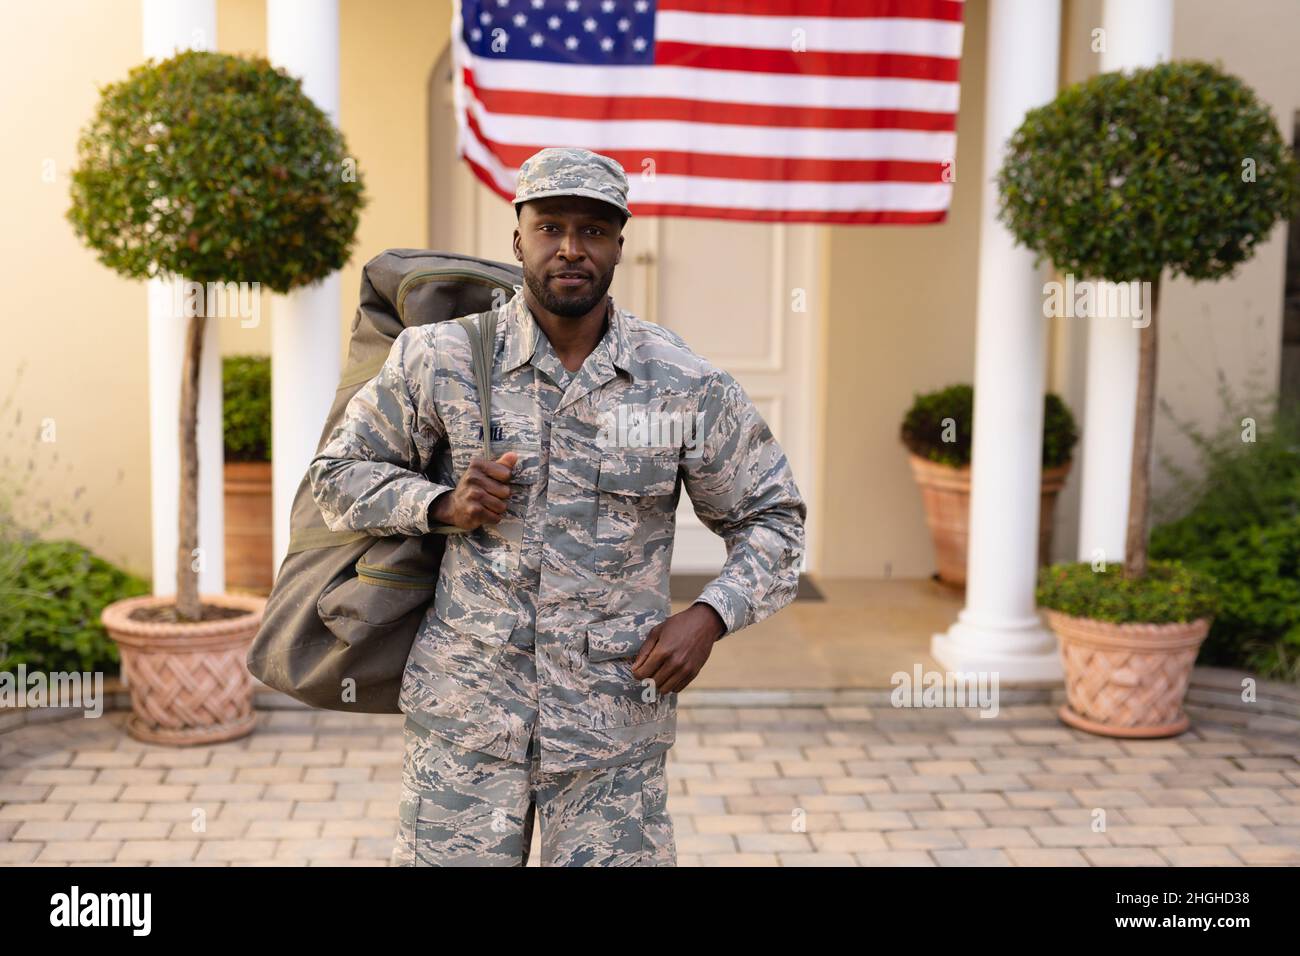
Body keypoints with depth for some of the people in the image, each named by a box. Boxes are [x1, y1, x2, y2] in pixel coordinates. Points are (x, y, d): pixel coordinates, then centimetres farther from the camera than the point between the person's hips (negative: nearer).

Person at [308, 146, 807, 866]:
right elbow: (339, 475, 7)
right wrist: (443, 503, -11)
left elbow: (770, 519, 8)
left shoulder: (687, 387, -2)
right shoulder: (441, 361, -3)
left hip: (616, 727, 0)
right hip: (465, 723, 0)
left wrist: (708, 616, -9)